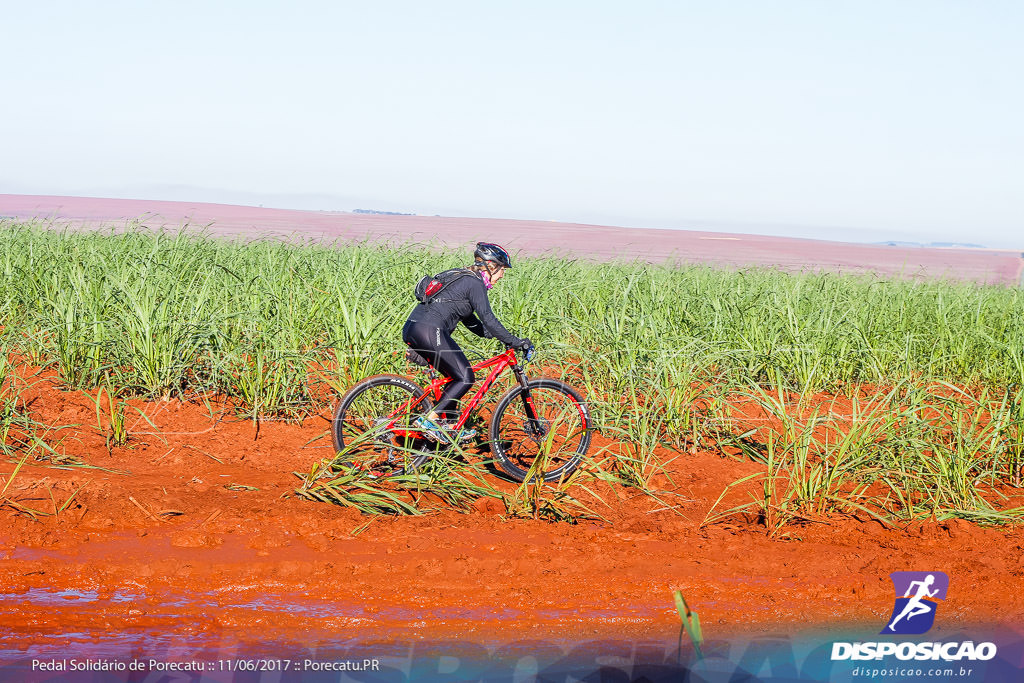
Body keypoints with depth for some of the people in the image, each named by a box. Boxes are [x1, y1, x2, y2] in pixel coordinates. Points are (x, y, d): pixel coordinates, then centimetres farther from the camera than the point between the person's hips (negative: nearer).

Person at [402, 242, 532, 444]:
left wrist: (502, 337, 27)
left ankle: (449, 427, 21)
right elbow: (488, 319, -11)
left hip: (412, 329, 10)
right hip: (429, 331, -10)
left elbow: (470, 319, 29)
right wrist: (514, 341, -7)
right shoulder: (475, 283, -5)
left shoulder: (462, 278, 24)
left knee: (456, 376, 18)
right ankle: (429, 420, -8)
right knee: (465, 378, -2)